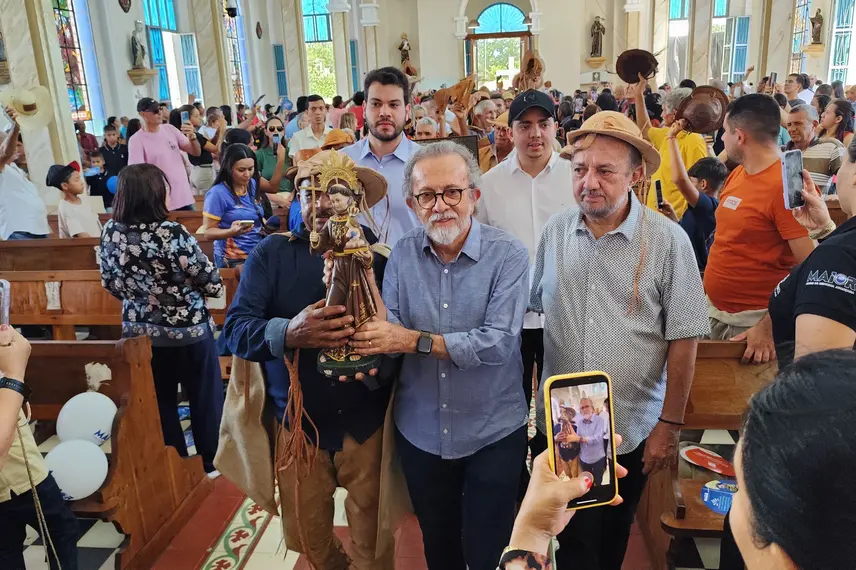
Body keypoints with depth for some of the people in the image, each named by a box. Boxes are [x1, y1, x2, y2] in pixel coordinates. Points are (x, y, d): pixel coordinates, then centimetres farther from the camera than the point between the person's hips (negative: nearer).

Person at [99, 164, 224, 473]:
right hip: (188, 329, -5)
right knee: (205, 397, 15)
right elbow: (210, 281, -18)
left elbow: (110, 283, 6)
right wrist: (217, 288, 4)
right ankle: (211, 464, 29)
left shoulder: (110, 232, -7)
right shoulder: (171, 233, -25)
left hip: (140, 330, 5)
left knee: (160, 401, 19)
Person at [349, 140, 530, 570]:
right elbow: (390, 331, -6)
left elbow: (499, 342, -24)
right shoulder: (402, 254, -3)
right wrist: (375, 348, -29)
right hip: (420, 432, 4)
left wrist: (417, 341, -26)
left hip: (492, 433, -3)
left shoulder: (507, 254, -15)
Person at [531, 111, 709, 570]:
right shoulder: (555, 232, -3)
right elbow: (531, 309, 7)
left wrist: (670, 424, -7)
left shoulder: (668, 241, -13)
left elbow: (683, 339, -9)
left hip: (633, 428, -1)